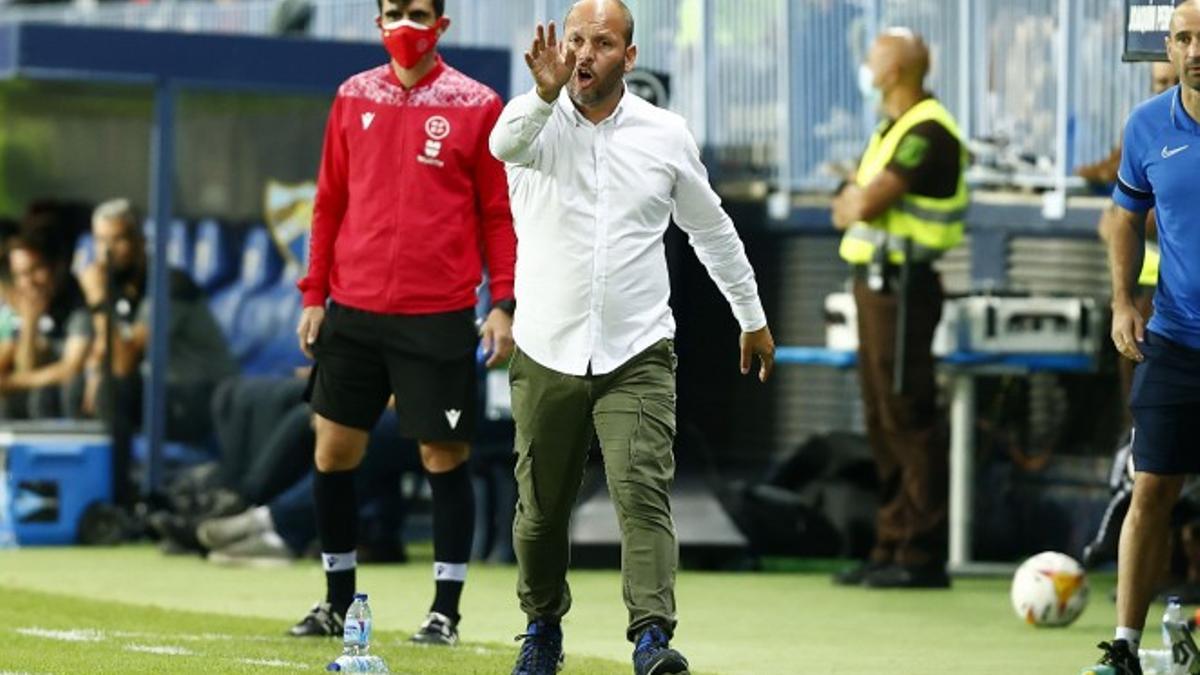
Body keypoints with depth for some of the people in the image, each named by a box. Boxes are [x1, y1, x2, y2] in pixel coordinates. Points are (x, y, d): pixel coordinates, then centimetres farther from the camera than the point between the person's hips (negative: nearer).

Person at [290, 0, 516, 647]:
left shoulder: (475, 106, -2)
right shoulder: (353, 97, 8)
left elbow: (498, 213, 0)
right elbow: (329, 202, 13)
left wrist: (503, 305, -7)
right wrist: (314, 295, 9)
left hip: (437, 318, -3)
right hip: (353, 311, 4)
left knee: (444, 456, 0)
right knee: (333, 449, 4)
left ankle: (445, 610, 8)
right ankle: (338, 601, 18)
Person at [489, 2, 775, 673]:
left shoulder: (667, 134, 4)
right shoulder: (536, 122, -2)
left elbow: (712, 228, 17)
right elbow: (504, 143, -28)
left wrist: (753, 317, 24)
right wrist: (546, 94, -49)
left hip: (637, 355, -1)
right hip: (547, 355, 1)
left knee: (643, 492, -17)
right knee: (541, 509, 8)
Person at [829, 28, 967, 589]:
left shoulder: (928, 132, -14)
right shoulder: (891, 128, 18)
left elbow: (864, 205, -21)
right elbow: (849, 206, 15)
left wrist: (857, 201, 1)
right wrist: (858, 200, -6)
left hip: (901, 286, -10)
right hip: (875, 283, 10)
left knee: (907, 421, -9)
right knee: (883, 423, 12)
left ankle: (922, 556, -9)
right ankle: (891, 548, 17)